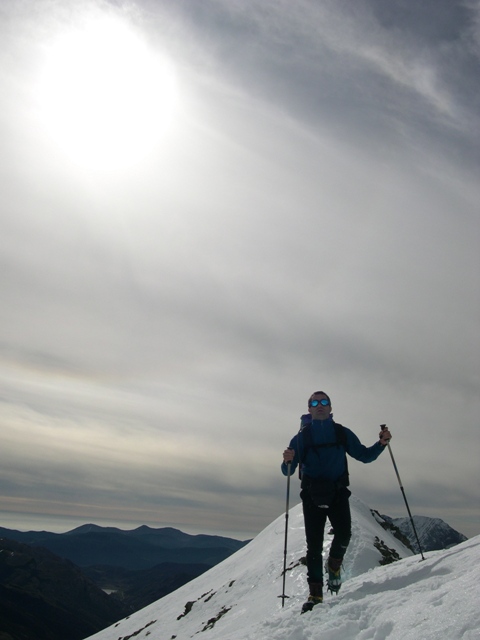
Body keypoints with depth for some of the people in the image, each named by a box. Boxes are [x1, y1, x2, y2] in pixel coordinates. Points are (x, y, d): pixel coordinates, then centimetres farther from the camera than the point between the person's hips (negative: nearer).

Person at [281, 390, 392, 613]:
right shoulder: (301, 437, 5)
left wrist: (381, 444, -5)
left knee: (343, 533, -15)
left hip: (338, 493, 1)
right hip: (312, 494, 0)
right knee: (314, 544, -2)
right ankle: (315, 593, 12)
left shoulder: (342, 433, 10)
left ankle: (334, 565, 17)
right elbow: (288, 472, 3)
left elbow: (364, 455, 12)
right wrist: (287, 461, -21)